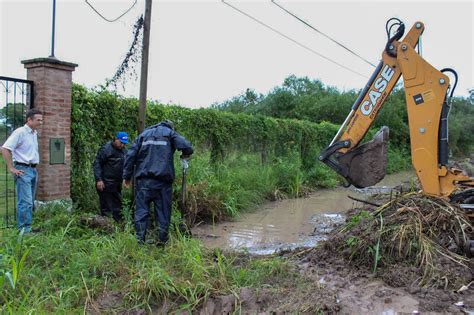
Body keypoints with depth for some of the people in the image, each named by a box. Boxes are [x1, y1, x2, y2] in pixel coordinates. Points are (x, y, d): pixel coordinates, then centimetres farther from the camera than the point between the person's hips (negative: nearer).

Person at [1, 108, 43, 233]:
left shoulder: (34, 133, 14)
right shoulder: (20, 132, -11)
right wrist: (11, 168, -16)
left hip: (33, 170, 8)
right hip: (23, 170, -8)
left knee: (30, 202, 11)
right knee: (26, 202, -10)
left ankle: (27, 227, 18)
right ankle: (24, 230, -6)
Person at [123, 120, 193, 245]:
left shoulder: (144, 133, 18)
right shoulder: (170, 133, 8)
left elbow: (131, 154, 10)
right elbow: (187, 147, -9)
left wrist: (127, 176, 11)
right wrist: (185, 155, 14)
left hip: (144, 180, 2)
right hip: (163, 180, -2)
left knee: (142, 210, 4)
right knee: (163, 211, 7)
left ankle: (140, 239, 0)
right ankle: (162, 240, 13)